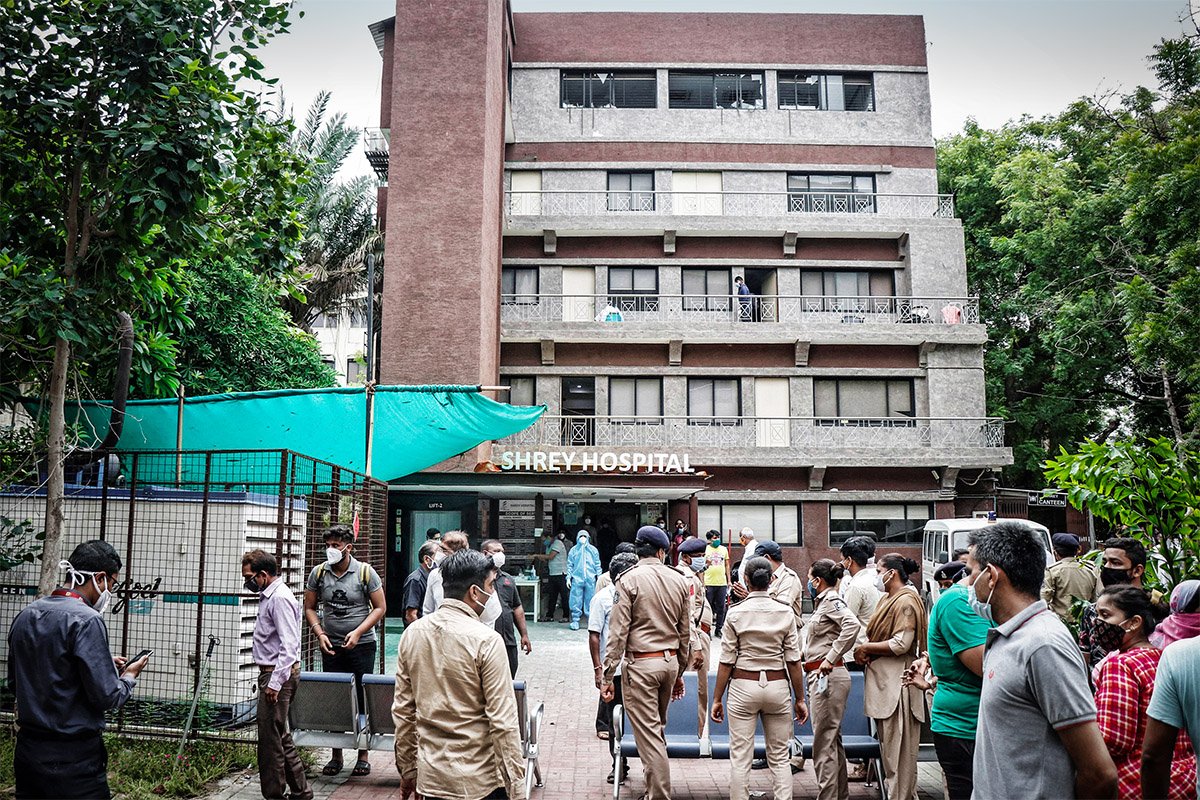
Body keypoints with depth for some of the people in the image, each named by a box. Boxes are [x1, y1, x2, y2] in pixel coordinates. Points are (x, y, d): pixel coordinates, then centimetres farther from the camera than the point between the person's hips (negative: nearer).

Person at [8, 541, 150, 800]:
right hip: (74, 759, -8)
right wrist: (129, 675, 3)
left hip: (26, 752, 8)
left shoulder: (24, 616, 5)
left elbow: (14, 681, 18)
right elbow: (107, 697, -19)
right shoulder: (86, 620, -19)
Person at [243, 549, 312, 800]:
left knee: (271, 737, -2)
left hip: (278, 675, -10)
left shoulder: (280, 598, -17)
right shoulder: (269, 596, 14)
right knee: (281, 736, 16)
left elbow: (289, 646, -23)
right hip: (272, 673, 10)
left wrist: (275, 683, -25)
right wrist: (270, 679, 18)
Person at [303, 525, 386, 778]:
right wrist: (319, 633, -7)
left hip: (362, 646, -2)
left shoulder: (365, 572, -6)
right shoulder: (318, 573, 2)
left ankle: (363, 756, 13)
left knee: (363, 700, 1)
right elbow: (310, 608, 9)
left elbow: (380, 607, -3)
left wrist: (358, 632, -14)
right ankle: (336, 756, 20)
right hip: (331, 647, 3)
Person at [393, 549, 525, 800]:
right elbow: (503, 722, -17)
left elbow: (402, 710, 7)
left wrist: (407, 770, 16)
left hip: (431, 778, 5)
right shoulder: (486, 640, -17)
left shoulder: (412, 633, 0)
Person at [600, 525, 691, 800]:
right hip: (670, 661, 5)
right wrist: (679, 673, 19)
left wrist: (607, 675, -9)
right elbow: (685, 632, 10)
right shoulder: (678, 580, 5)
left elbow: (618, 632, -13)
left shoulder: (630, 580, -9)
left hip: (641, 664, -5)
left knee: (648, 733, -1)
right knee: (657, 728, 19)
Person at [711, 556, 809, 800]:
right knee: (779, 758, 11)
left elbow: (727, 661, -4)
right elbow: (793, 661, -1)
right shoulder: (786, 613, -2)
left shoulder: (735, 613, -6)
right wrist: (800, 699, 8)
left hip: (743, 686, -2)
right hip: (777, 686, 2)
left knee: (740, 758, 5)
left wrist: (717, 699, 3)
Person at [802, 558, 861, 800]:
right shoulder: (823, 602, 16)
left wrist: (831, 658, -29)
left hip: (828, 676, -10)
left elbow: (852, 624, -30)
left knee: (824, 742, -6)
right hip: (820, 676, 10)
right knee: (832, 740, 18)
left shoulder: (831, 601, -12)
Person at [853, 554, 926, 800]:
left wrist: (865, 648, -12)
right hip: (884, 682, 10)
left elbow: (900, 645, -21)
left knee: (899, 750, -4)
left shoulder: (906, 602, -14)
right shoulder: (888, 599, 16)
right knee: (889, 746, 16)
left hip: (898, 684, -10)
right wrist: (867, 651, 2)